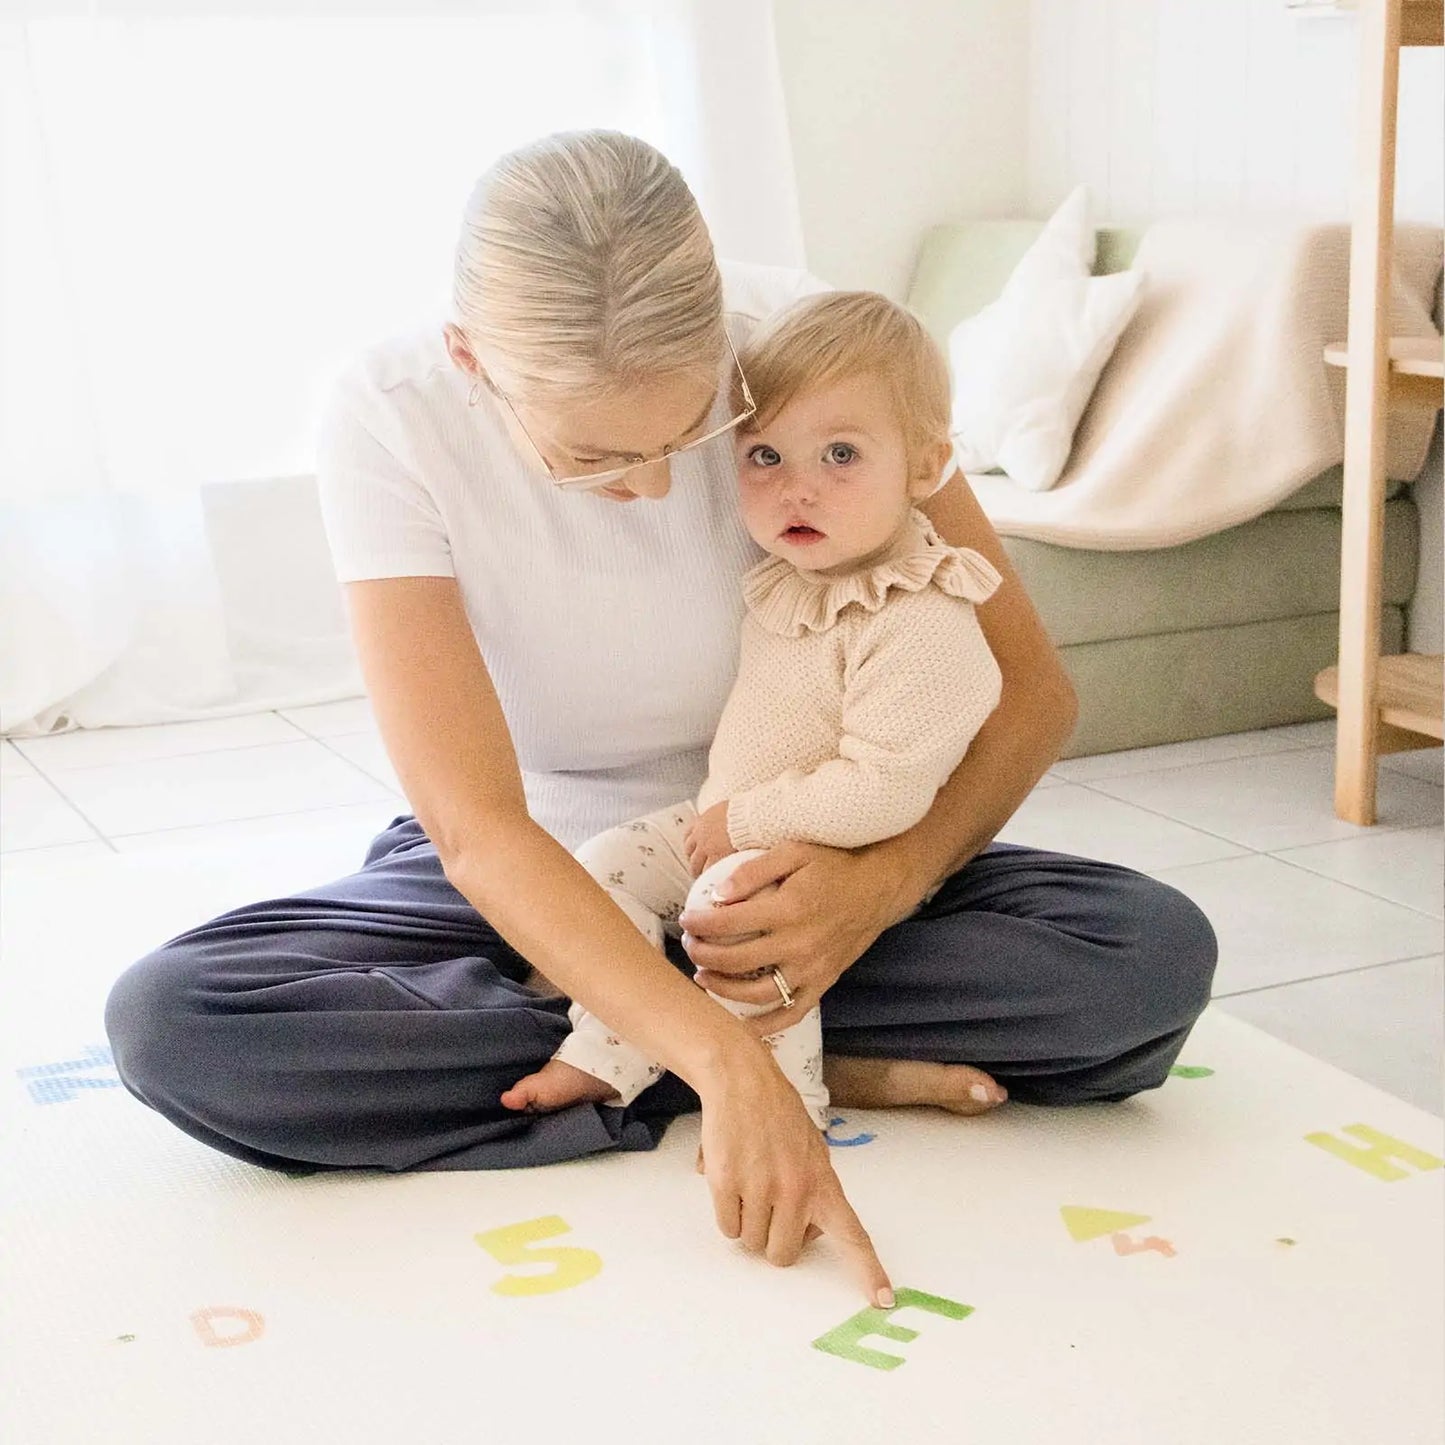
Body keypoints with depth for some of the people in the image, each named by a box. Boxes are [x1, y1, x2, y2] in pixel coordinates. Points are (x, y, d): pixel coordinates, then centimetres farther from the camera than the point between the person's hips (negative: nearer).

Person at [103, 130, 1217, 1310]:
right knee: (169, 1021, -28)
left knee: (1157, 958, -23)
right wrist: (725, 1061, -41)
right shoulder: (392, 416, -23)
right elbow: (475, 825, -29)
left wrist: (890, 880, -33)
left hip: (783, 875, 0)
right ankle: (829, 1064, -20)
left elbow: (1033, 684, -14)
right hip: (523, 880, 0)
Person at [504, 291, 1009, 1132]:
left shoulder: (925, 625, -25)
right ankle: (610, 1056, 1)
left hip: (842, 864, -9)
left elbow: (883, 792, -29)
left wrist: (745, 820, -21)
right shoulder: (785, 580, 2)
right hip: (728, 831, 9)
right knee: (609, 862, -2)